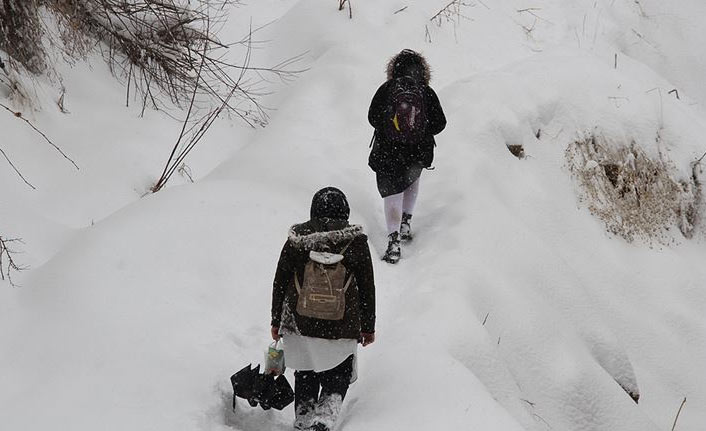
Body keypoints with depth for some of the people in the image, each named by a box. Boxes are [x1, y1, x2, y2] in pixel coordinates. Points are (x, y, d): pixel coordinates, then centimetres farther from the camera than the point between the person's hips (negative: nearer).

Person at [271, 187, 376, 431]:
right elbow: (367, 289, 0)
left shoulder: (296, 240, -3)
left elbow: (279, 284, 2)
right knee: (337, 380, 12)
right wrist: (368, 327, 11)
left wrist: (276, 321, 13)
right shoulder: (356, 242, -6)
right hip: (343, 329, -1)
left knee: (305, 378, 20)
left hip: (300, 326, 2)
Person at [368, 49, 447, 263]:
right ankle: (405, 223, 30)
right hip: (418, 153, 1)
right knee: (412, 179, 30)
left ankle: (393, 242, -4)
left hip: (387, 152, -1)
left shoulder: (385, 90, -9)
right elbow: (439, 124, -4)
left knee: (392, 191, 6)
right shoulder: (427, 92, -8)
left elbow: (372, 118, -3)